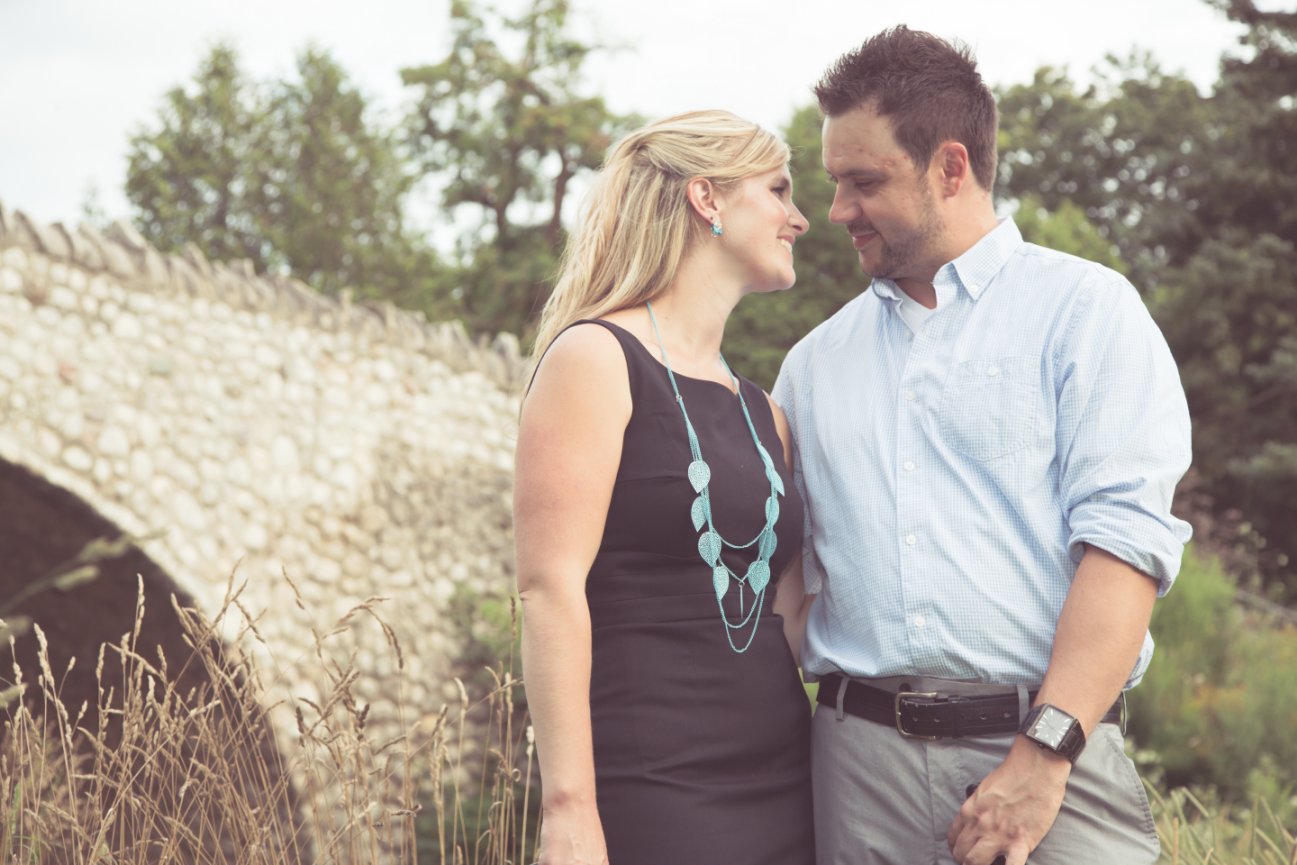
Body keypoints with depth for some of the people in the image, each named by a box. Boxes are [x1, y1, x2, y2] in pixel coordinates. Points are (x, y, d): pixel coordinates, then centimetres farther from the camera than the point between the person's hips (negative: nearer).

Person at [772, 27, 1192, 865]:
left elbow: (1123, 539, -9)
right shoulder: (816, 361, 16)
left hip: (1047, 744, -3)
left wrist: (1044, 755, -18)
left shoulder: (1086, 310, 1)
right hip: (859, 755, 4)